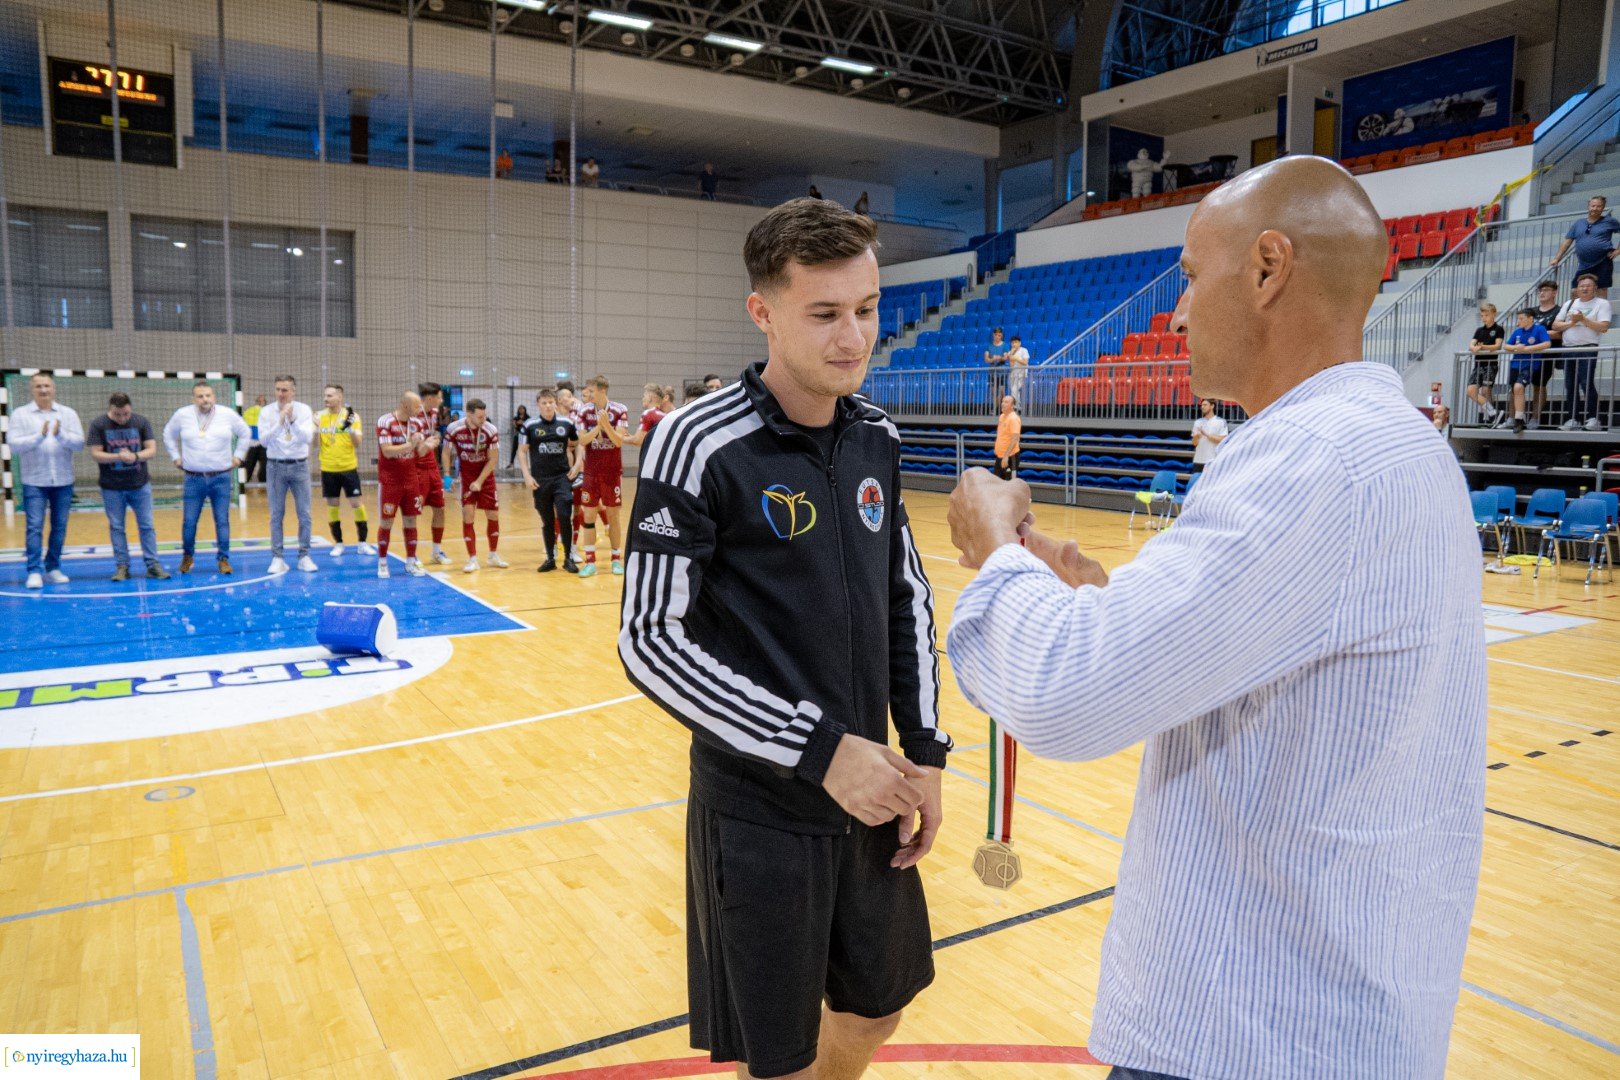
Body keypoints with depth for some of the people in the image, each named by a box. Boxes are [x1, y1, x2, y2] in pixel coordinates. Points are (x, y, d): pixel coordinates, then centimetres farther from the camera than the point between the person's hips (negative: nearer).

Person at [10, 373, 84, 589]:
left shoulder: (68, 414, 6)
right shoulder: (20, 414, 1)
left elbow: (79, 443, -3)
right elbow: (13, 444, -9)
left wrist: (60, 435, -20)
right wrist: (39, 436, -22)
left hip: (63, 481, 2)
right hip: (34, 482, -2)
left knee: (60, 527, 8)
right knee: (35, 526, -6)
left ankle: (53, 568, 18)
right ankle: (35, 571, -4)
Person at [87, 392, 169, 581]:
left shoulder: (142, 422, -3)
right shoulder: (98, 424, -6)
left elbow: (152, 450, -4)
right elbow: (95, 454, -8)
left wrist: (135, 456, -23)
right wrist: (118, 457, -24)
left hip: (140, 484, 1)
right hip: (112, 487, 0)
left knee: (146, 526, 4)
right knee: (116, 527, 6)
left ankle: (153, 565, 10)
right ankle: (122, 566, 14)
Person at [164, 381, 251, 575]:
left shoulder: (227, 414, 0)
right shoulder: (182, 415, 0)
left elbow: (245, 432, 15)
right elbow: (168, 435, 18)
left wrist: (238, 455, 11)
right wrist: (176, 457, 13)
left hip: (221, 477, 0)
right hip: (193, 478, 0)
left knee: (222, 521, 1)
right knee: (189, 521, 2)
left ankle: (223, 559, 10)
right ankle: (187, 556, 23)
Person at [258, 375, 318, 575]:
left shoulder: (304, 410, -4)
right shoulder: (267, 412, -3)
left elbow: (308, 438, -15)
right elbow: (264, 441, -13)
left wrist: (293, 421, -30)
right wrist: (280, 422, -26)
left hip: (299, 466, 0)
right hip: (277, 467, 0)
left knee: (304, 514, 3)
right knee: (276, 515, 4)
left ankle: (304, 556, 12)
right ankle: (277, 558, 9)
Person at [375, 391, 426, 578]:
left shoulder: (416, 423, 4)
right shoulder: (385, 421, -14)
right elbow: (387, 451, -20)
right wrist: (410, 445, -29)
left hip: (411, 480, 5)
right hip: (389, 481, -5)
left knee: (411, 521, 6)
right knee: (386, 522, 2)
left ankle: (411, 562, 13)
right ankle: (382, 563, 13)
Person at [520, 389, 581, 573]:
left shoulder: (566, 423, 1)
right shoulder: (531, 426, -1)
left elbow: (578, 444, 15)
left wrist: (577, 463, 2)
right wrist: (527, 476, -3)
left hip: (562, 477, 0)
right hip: (540, 480, 0)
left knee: (564, 517, -8)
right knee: (547, 521, 8)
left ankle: (568, 558, 4)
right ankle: (550, 558, 19)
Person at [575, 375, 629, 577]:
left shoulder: (619, 411, -8)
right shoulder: (585, 411, 0)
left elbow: (619, 441, -14)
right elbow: (582, 440, -6)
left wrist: (606, 424, -29)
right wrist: (598, 426, -21)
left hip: (613, 472, -2)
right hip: (591, 472, 2)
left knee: (612, 516, 5)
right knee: (589, 515, 1)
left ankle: (617, 559, 15)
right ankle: (590, 562, 6)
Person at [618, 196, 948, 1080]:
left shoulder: (878, 438, 3)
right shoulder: (699, 445, -17)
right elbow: (650, 642, -18)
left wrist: (924, 749, 5)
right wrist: (819, 750, -21)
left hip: (871, 796, 6)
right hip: (758, 815, -5)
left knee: (875, 1009, 22)